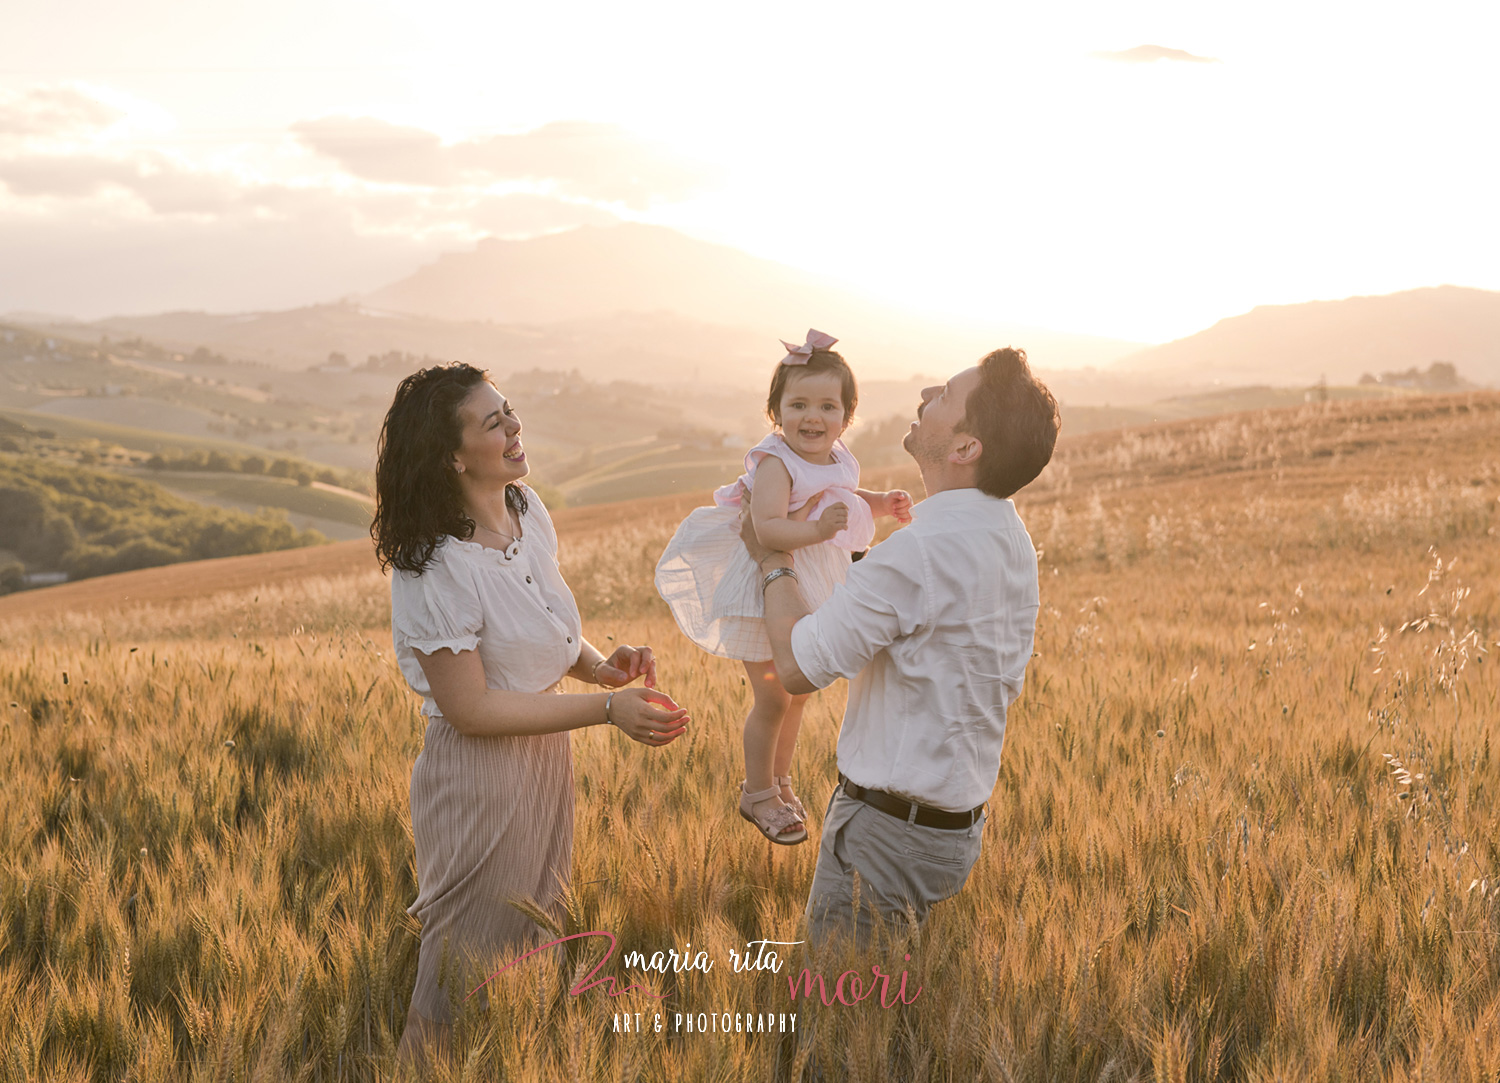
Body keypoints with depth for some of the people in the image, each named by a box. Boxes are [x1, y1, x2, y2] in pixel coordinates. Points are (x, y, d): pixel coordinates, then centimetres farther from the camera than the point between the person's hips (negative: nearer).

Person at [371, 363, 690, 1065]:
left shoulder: (528, 509, -1)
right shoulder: (435, 567, -27)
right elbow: (471, 709, -24)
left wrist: (600, 665, -7)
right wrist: (606, 709, -23)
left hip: (545, 755, 8)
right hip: (480, 775, -8)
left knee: (536, 930, 24)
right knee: (472, 960, 9)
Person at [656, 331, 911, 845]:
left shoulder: (837, 459, 0)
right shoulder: (776, 464, -26)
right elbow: (767, 528, -37)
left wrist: (880, 503, 7)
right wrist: (815, 530, -46)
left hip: (809, 590, 8)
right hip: (767, 591, -8)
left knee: (799, 692, 21)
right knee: (772, 699, 0)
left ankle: (779, 781, 41)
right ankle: (757, 794, 21)